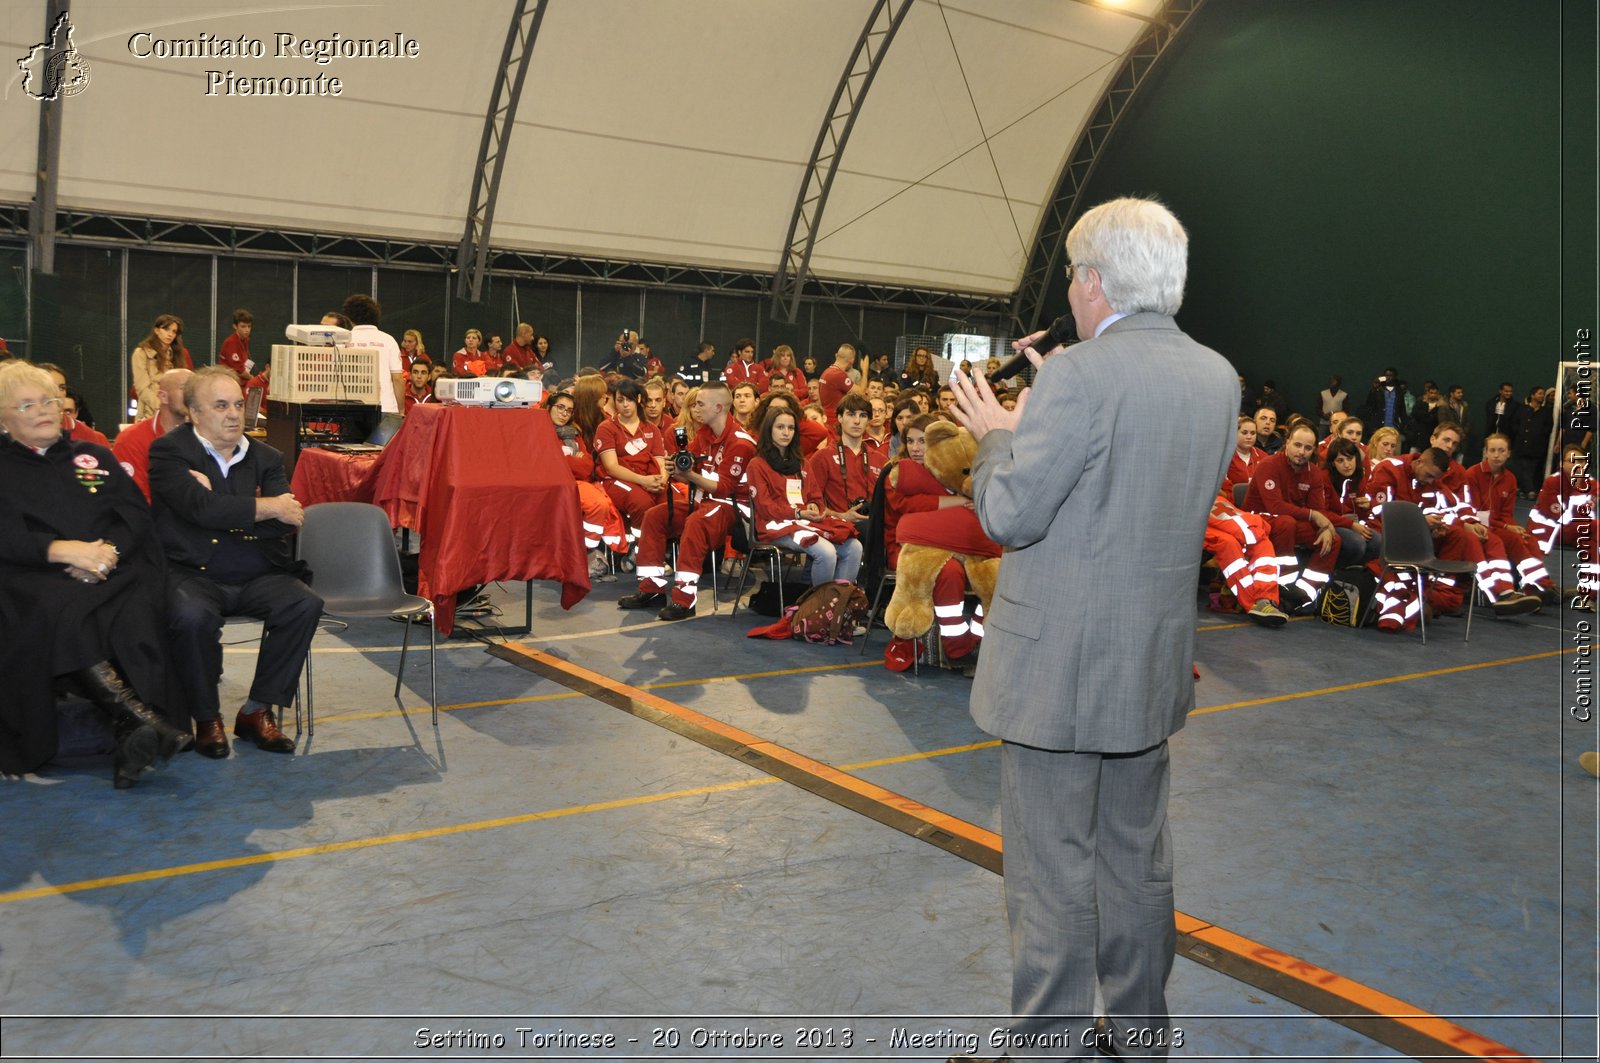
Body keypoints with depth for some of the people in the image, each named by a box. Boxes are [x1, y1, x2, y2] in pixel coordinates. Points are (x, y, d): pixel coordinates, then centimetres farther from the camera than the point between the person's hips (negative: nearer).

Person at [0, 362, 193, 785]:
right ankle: (148, 722, -45)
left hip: (114, 569, 2)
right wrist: (64, 550, -16)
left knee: (137, 612, -34)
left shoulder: (94, 456, 26)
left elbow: (137, 513, 12)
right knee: (61, 615, -38)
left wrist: (108, 549, -9)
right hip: (37, 577, -2)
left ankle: (135, 737, -42)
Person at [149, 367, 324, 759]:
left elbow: (287, 520, -2)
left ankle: (257, 710, -7)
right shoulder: (169, 451, 0)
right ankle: (206, 718, -9)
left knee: (305, 603, -22)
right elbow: (202, 508, -18)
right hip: (193, 574, -4)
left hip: (256, 576, 4)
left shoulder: (264, 457, 13)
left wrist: (224, 511, -12)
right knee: (193, 616, -35)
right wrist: (269, 508, -9)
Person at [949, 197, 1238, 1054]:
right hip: (1153, 663, 8)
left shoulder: (1078, 377, -20)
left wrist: (999, 434, -1)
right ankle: (1142, 1029, 37)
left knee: (1051, 875, 5)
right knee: (1138, 861, 22)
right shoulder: (1218, 379, 4)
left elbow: (1009, 514, -20)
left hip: (1057, 666, -8)